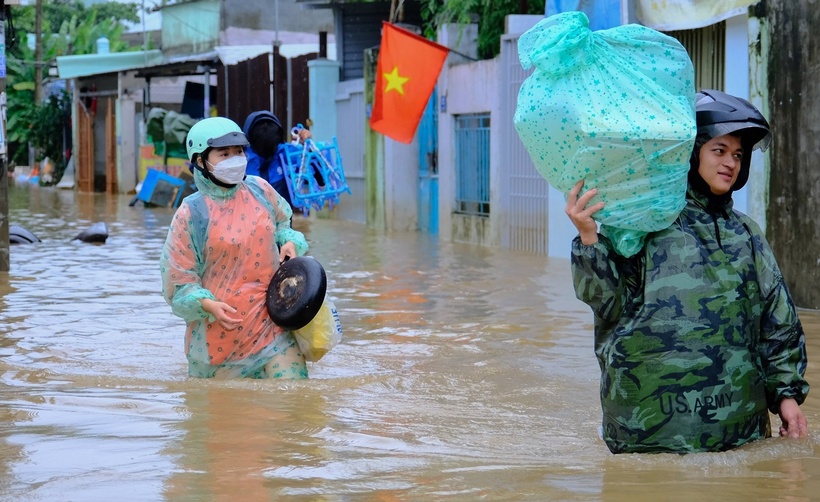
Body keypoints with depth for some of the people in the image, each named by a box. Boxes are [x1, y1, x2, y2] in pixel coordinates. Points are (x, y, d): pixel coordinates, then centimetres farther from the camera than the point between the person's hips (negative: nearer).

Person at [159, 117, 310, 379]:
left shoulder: (260, 190, 4)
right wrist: (207, 304, -22)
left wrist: (289, 242, 2)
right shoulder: (191, 213, -8)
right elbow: (178, 278, -5)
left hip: (271, 320, 3)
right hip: (220, 329, -3)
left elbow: (281, 224, 24)